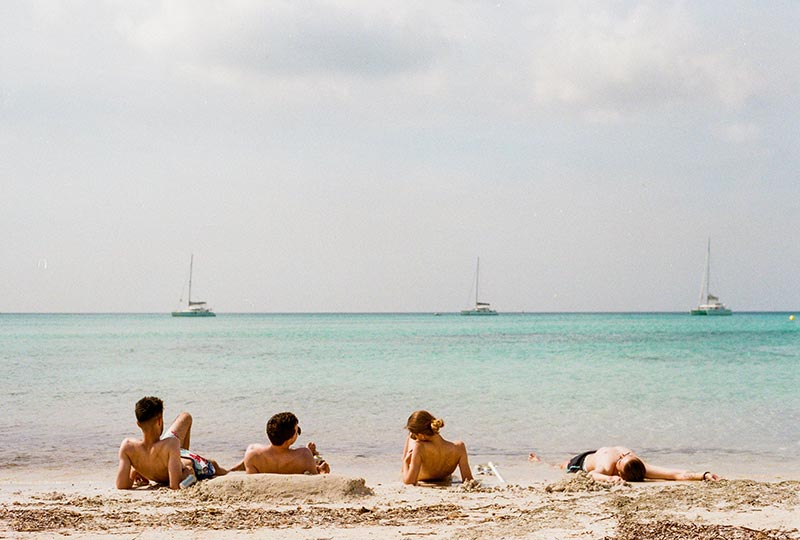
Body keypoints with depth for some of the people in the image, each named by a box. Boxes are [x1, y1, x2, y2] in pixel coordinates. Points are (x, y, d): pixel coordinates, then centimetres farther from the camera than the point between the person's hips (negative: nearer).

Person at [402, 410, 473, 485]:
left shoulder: (420, 447, -46)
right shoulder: (459, 447, -37)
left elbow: (408, 481, -45)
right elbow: (468, 479, -31)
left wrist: (405, 462, -27)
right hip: (444, 479, 3)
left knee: (410, 438, 24)